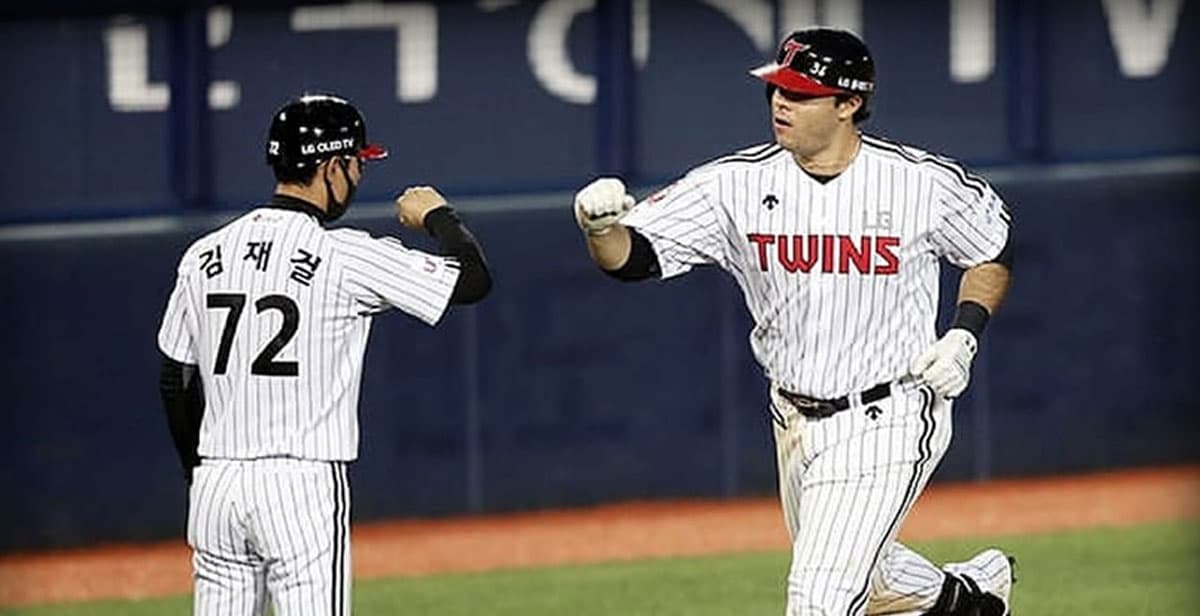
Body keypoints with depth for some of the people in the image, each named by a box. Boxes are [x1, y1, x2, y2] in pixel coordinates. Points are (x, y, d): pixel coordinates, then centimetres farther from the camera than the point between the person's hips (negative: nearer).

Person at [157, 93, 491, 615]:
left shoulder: (204, 257, 8)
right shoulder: (345, 256, -9)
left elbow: (175, 384, 14)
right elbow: (473, 279, -6)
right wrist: (437, 215, 13)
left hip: (214, 489, 6)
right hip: (302, 487, -6)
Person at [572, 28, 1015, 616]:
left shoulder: (923, 182, -13)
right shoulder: (739, 183, -9)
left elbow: (994, 252, 5)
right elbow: (632, 256, -15)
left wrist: (963, 335, -10)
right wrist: (602, 227, -38)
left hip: (885, 420, -5)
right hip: (795, 422, 5)